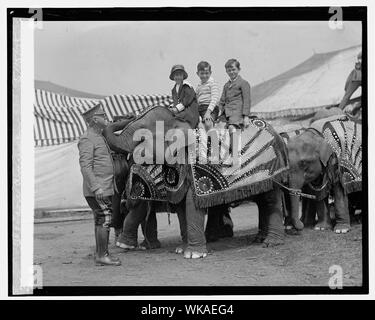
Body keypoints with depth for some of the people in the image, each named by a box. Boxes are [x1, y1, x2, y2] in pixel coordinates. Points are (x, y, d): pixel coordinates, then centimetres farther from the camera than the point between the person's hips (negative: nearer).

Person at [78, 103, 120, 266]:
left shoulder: (97, 137, 18)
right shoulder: (87, 139, -13)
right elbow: (85, 165, -21)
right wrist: (96, 187, -27)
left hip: (104, 189, 10)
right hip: (97, 190, -10)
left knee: (100, 221, 12)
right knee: (105, 219, -10)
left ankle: (100, 253, 18)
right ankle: (102, 256, -6)